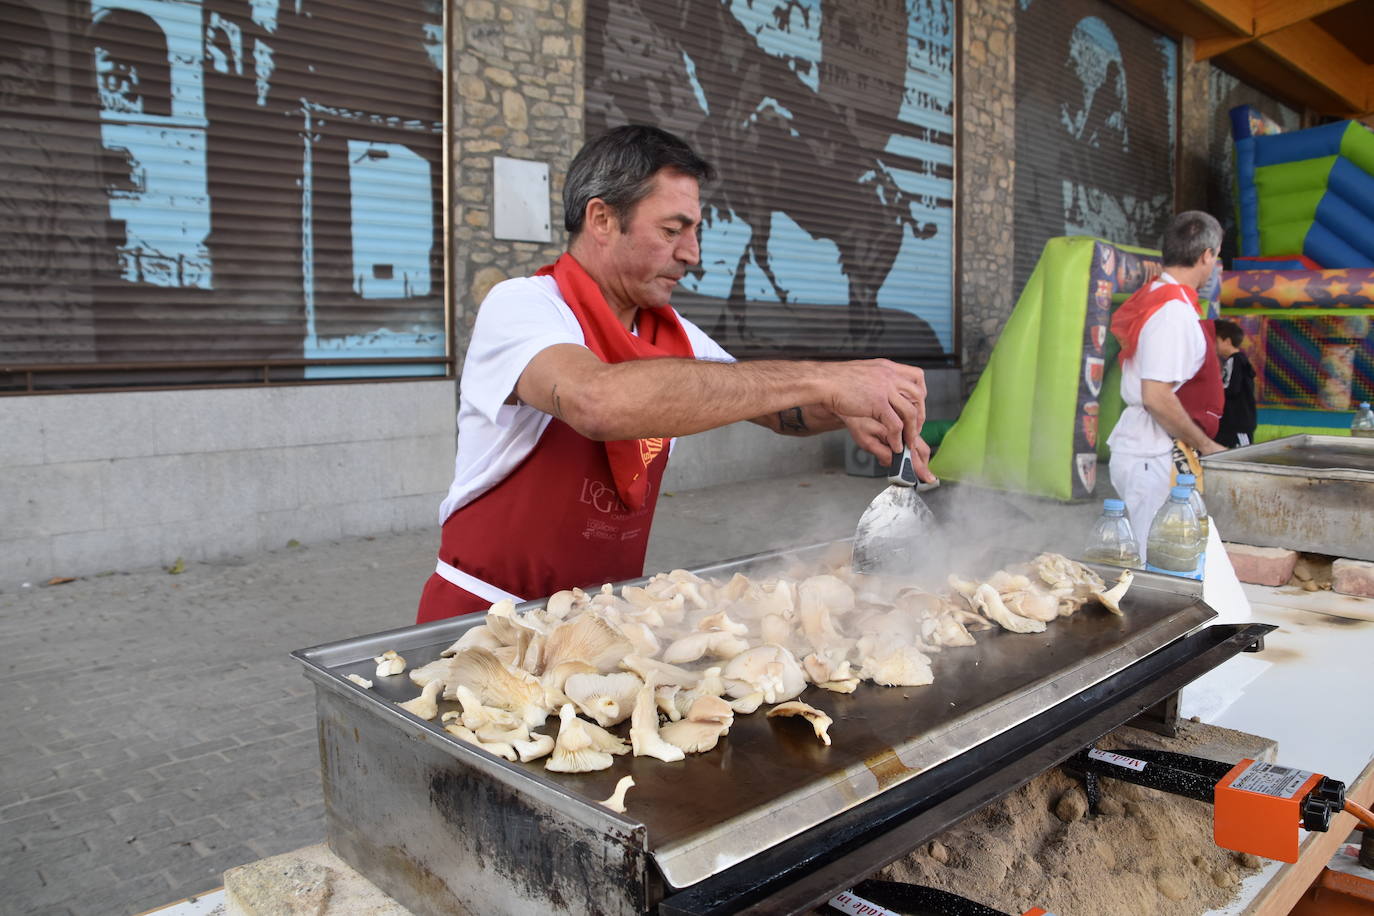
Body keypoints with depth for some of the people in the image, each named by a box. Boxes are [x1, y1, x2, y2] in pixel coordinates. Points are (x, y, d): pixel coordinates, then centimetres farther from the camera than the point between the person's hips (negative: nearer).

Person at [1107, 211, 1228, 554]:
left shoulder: (1152, 297, 13)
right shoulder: (1175, 311, -16)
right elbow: (1157, 398, -22)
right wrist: (1206, 445, -12)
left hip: (1143, 449, 10)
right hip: (1156, 458, -10)